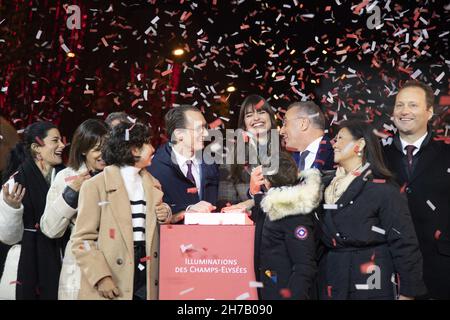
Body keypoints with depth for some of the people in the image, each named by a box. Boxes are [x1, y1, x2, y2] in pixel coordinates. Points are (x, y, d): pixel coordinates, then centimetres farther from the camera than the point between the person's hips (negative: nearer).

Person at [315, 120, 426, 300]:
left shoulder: (383, 189, -11)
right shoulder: (329, 188, 9)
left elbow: (405, 244, -12)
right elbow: (323, 237, 15)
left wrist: (407, 293, -13)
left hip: (371, 288, -6)